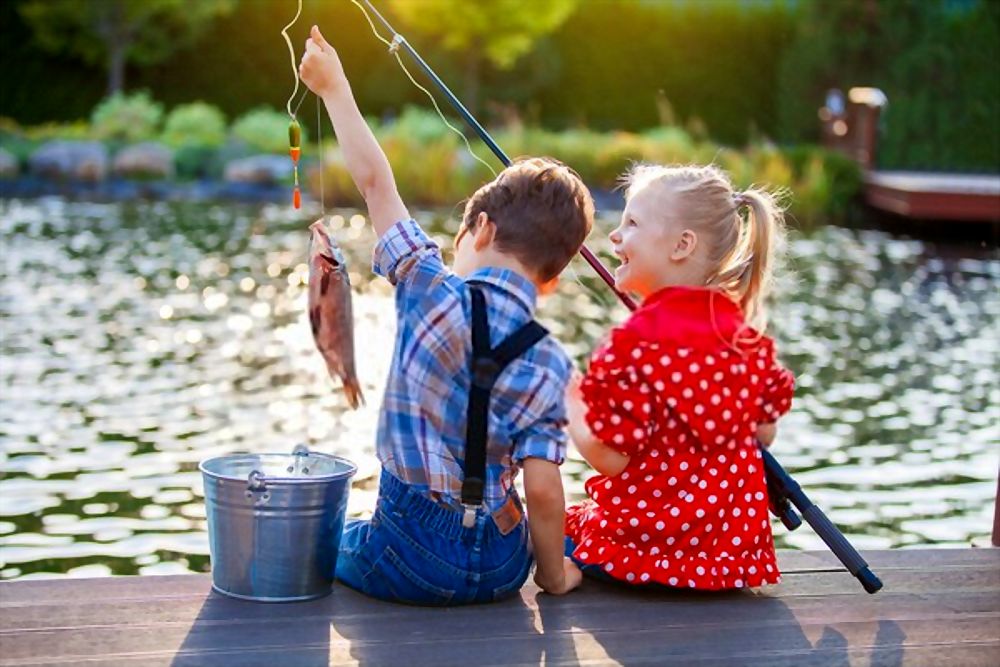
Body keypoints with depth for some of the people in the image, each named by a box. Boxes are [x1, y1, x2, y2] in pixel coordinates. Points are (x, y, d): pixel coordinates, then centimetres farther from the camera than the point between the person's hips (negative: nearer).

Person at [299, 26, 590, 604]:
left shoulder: (434, 293, -11)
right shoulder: (550, 367, -8)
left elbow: (375, 181, -3)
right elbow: (542, 489, -12)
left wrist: (335, 88, 9)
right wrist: (553, 574, 4)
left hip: (411, 561, -2)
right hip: (500, 570, 2)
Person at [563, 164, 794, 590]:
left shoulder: (635, 343, -20)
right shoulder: (747, 335, 2)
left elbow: (609, 458, -17)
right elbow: (764, 432, 12)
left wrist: (569, 400, -1)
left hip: (648, 536, -5)